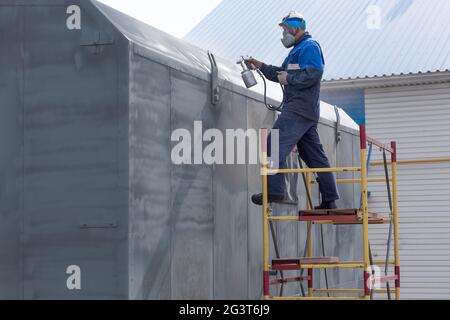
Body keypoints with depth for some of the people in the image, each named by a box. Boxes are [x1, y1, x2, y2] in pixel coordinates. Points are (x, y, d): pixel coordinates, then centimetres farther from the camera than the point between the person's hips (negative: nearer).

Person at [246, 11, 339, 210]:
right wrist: (259, 65, 19)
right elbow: (280, 73, 29)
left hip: (299, 109, -10)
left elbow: (314, 74, -19)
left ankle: (275, 190, -21)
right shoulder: (298, 50, 26)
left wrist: (288, 79, -11)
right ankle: (329, 199, 11)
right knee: (314, 155, 9)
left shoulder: (310, 46, -5)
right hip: (307, 111, 10)